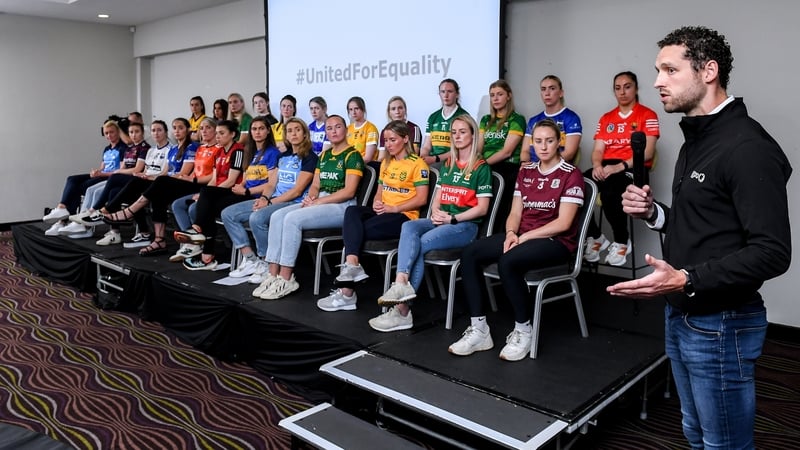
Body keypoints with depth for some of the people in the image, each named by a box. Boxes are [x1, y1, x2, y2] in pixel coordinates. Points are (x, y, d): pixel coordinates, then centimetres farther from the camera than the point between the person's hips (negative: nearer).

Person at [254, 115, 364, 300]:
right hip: (319, 203, 8)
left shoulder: (352, 155, -4)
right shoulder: (324, 155, 20)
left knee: (293, 219, -28)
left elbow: (349, 191, -13)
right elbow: (315, 185, 18)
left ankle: (286, 279, -22)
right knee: (277, 216, -14)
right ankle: (273, 274, -17)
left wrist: (318, 201, -14)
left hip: (342, 206, -8)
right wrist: (310, 197, -6)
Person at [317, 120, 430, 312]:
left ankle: (346, 291, -24)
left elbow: (421, 199, -9)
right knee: (352, 211, -26)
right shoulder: (386, 163, 22)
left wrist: (394, 208, -16)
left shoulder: (417, 163, -2)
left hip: (404, 216, -7)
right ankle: (352, 266, -45)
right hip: (383, 211, 7)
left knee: (359, 230, -26)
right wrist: (377, 203, 0)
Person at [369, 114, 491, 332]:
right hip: (440, 221, 6)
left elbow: (482, 208, -6)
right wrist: (435, 213, -4)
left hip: (465, 225, -6)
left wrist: (452, 218, -14)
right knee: (409, 227, -27)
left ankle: (402, 310, -28)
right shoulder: (447, 164, 20)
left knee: (418, 244, -28)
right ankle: (402, 285, -43)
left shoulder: (481, 167, 0)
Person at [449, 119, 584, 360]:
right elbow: (515, 213, 11)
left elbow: (563, 223, -13)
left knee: (508, 262, -35)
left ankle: (523, 331, -15)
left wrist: (524, 237, -16)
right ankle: (478, 330, -16)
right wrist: (511, 233, -11)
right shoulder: (525, 172, 14)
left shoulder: (571, 174, -5)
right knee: (470, 254, -16)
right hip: (522, 236, 7)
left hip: (556, 241, -6)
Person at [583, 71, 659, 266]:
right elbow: (598, 150, 11)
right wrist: (597, 166, -13)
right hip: (606, 168, 5)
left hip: (633, 169, -5)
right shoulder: (606, 118, 19)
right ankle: (595, 237, -6)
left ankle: (621, 242, -13)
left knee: (609, 192, -38)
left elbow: (648, 152, -8)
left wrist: (621, 166, -22)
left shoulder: (647, 115, 3)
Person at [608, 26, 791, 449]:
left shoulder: (747, 147, -19)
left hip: (720, 325, -9)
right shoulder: (696, 141, 12)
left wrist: (686, 281, -29)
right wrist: (654, 212, 2)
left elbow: (772, 252, -22)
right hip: (681, 316, 9)